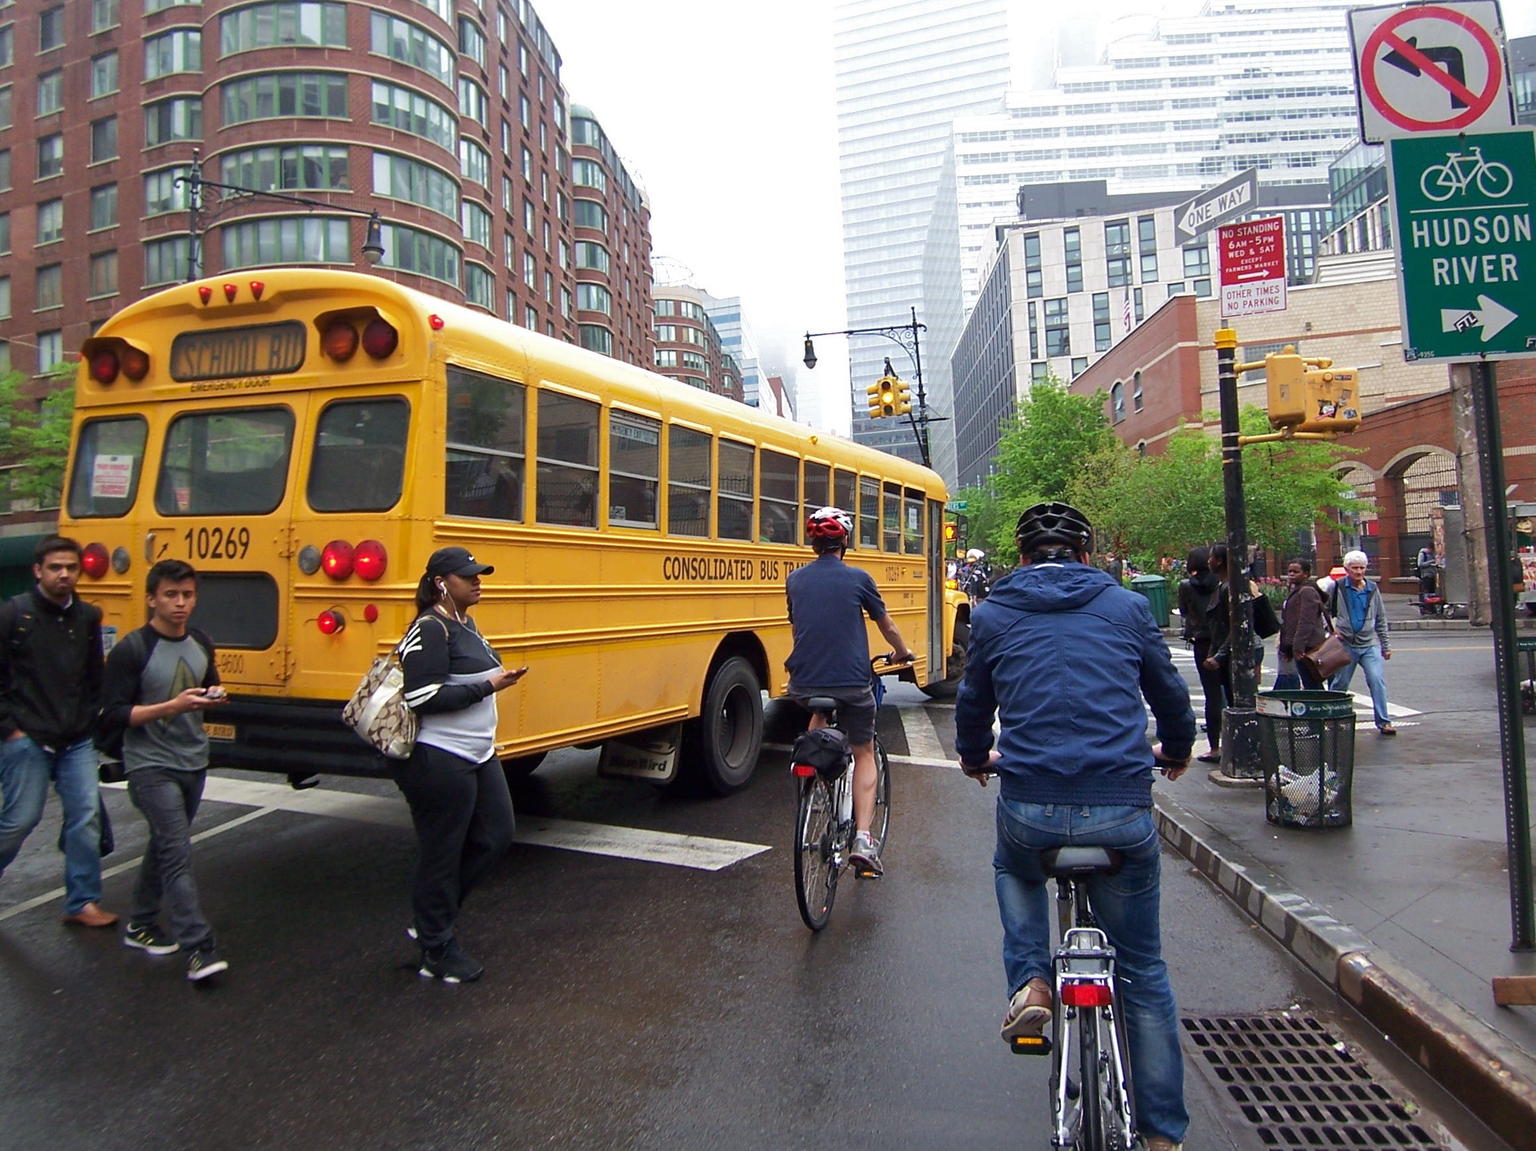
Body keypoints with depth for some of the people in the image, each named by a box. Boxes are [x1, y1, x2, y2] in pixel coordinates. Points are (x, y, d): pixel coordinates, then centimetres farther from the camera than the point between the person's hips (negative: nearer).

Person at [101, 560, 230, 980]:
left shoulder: (201, 644, 5)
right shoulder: (132, 650, -13)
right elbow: (112, 715, -15)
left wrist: (214, 696, -3)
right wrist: (171, 706, -26)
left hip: (193, 763, 7)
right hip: (151, 766, -7)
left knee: (164, 845, 18)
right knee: (177, 852, -12)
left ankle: (140, 925, 35)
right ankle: (198, 948, -11)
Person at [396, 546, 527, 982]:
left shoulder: (465, 625, 13)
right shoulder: (430, 630, -16)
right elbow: (423, 698, -24)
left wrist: (496, 680, 11)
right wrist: (488, 686, -22)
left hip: (477, 755, 10)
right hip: (438, 761, -10)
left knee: (494, 837, 13)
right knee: (441, 854, 4)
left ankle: (431, 916, 30)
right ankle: (437, 951, 20)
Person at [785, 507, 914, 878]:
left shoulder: (795, 580, 7)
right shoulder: (857, 578, -2)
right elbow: (887, 625, 11)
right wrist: (903, 652, 32)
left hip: (804, 682, 3)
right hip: (851, 682, -3)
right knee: (864, 754, 13)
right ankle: (862, 840, 1)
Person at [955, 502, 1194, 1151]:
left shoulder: (993, 615, 9)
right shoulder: (1127, 607, 10)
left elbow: (972, 704, 20)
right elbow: (1170, 693, 22)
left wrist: (974, 758, 42)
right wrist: (1177, 751, 43)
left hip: (1028, 808, 0)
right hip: (1122, 810, 1)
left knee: (1014, 872, 36)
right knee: (1144, 970, 19)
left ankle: (1029, 982, 14)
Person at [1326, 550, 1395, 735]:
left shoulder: (1372, 588, 7)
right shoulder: (1337, 588, -3)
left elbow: (1381, 619, 13)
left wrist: (1386, 645, 13)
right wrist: (1331, 627, -13)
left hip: (1370, 645, 2)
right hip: (1345, 645, -2)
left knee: (1378, 681, -9)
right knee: (1339, 685, 7)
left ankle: (1383, 721, -1)